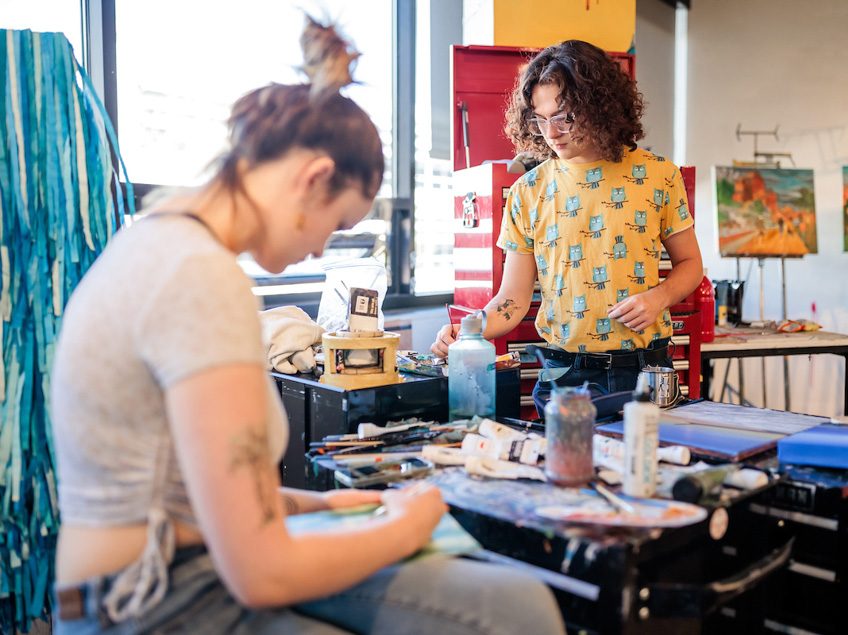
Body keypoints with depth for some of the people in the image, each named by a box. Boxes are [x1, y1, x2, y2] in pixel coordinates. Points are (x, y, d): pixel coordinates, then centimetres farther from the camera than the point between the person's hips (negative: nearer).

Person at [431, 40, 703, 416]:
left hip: (643, 371, 0)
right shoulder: (529, 190, 0)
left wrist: (659, 297, -12)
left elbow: (689, 263, 9)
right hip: (563, 375, 0)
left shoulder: (657, 175, -1)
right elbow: (513, 299, -1)